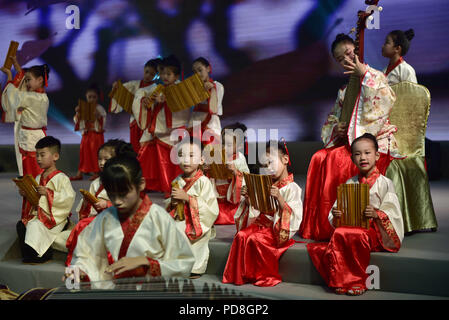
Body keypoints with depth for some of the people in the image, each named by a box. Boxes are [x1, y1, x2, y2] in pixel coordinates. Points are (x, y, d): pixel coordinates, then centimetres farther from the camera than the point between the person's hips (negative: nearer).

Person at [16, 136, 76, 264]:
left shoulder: (61, 178, -8)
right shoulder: (39, 178, 17)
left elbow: (69, 198, -20)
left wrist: (48, 192, -24)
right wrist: (26, 194, 3)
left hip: (55, 216, -7)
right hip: (38, 214, 7)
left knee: (35, 226, -29)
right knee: (21, 225, -16)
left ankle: (41, 255, -11)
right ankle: (27, 254, -6)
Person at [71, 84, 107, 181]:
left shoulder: (100, 109, -7)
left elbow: (103, 123, -11)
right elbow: (77, 121, 12)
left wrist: (98, 116, -28)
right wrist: (77, 113, -5)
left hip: (96, 135, -5)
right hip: (86, 134, 5)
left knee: (95, 153, -1)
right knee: (83, 152, 8)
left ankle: (96, 173, 9)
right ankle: (79, 174, 15)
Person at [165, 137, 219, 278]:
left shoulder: (203, 181, -8)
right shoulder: (177, 181, 10)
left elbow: (211, 209, -16)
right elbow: (168, 206, 19)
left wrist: (187, 198, -21)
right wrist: (172, 202, -6)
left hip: (197, 225, -6)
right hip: (178, 222, 6)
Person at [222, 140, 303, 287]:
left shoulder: (292, 188, -8)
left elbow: (293, 213, -19)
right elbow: (254, 208, 20)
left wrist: (279, 198, -30)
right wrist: (248, 199, 1)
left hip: (277, 228, -7)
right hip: (260, 222, 7)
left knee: (254, 239, -28)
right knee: (241, 235, -18)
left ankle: (265, 275, -8)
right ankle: (239, 274, -8)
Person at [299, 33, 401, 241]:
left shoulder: (376, 77, 0)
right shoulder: (345, 89, 19)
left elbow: (387, 101, -20)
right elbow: (333, 118, 22)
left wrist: (364, 75, -18)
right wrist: (336, 129, -2)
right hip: (349, 140, 6)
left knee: (337, 160, -32)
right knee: (319, 158, -20)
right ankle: (317, 225, -15)